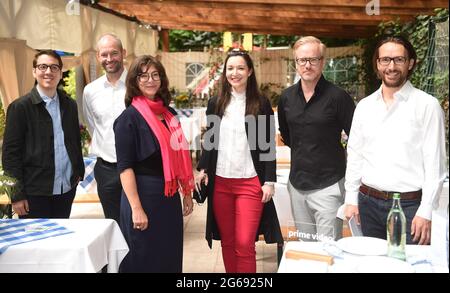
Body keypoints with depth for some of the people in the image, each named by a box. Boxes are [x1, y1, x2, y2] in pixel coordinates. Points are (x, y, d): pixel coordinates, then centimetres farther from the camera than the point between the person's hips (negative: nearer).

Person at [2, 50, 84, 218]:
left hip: (67, 188, 5)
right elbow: (11, 153, -9)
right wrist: (18, 195, -11)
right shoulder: (20, 107, -7)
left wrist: (79, 171, 12)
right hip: (35, 192, -4)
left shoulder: (70, 105, 9)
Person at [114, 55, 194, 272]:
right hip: (144, 196, -6)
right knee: (145, 261, 6)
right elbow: (124, 167, -15)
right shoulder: (129, 117, -10)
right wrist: (136, 208, -20)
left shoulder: (169, 114, 9)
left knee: (171, 257, 15)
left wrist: (187, 193, 13)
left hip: (170, 198, 6)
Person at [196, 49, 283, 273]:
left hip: (250, 182, -3)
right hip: (220, 182, 3)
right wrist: (203, 169, 4)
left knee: (245, 244, -5)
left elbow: (269, 145, 0)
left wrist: (269, 181, -5)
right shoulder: (215, 104, 8)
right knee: (227, 242, 12)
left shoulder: (261, 104, 0)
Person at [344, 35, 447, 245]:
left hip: (408, 205, -3)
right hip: (368, 203, 4)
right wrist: (351, 199, 7)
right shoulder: (364, 106, 8)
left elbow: (435, 163, -7)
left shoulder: (427, 105, -4)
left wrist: (425, 212, -10)